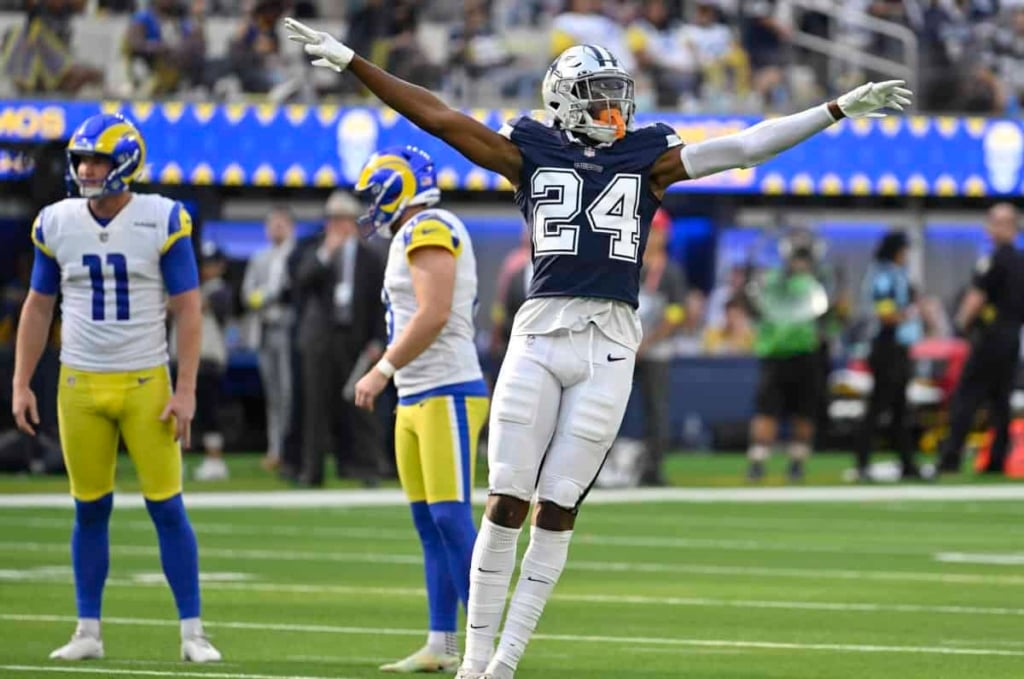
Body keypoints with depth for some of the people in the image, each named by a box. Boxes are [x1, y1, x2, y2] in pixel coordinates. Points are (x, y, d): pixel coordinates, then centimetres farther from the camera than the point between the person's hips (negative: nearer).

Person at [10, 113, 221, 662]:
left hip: (146, 384, -2)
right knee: (90, 509, 6)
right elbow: (39, 308, 11)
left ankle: (192, 632, 3)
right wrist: (20, 384, 6)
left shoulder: (163, 222, -6)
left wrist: (185, 390, -10)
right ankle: (88, 632, 14)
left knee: (167, 507, -3)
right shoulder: (56, 224, 3)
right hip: (80, 386, 2)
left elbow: (187, 309, -4)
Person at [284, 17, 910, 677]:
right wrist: (351, 63, 5)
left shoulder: (649, 157, 12)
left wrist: (839, 108, 8)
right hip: (539, 335, -1)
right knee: (507, 502, -3)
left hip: (609, 348, 1)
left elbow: (747, 146, 11)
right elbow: (439, 116, 8)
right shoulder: (533, 153, 9)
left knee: (558, 508, 1)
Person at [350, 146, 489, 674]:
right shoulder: (418, 237, 18)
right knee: (430, 526, 9)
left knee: (452, 520, -13)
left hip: (446, 394, -10)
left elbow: (433, 316, -21)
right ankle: (441, 647, 11)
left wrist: (382, 371, -16)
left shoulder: (428, 231, -12)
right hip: (415, 399, 10)